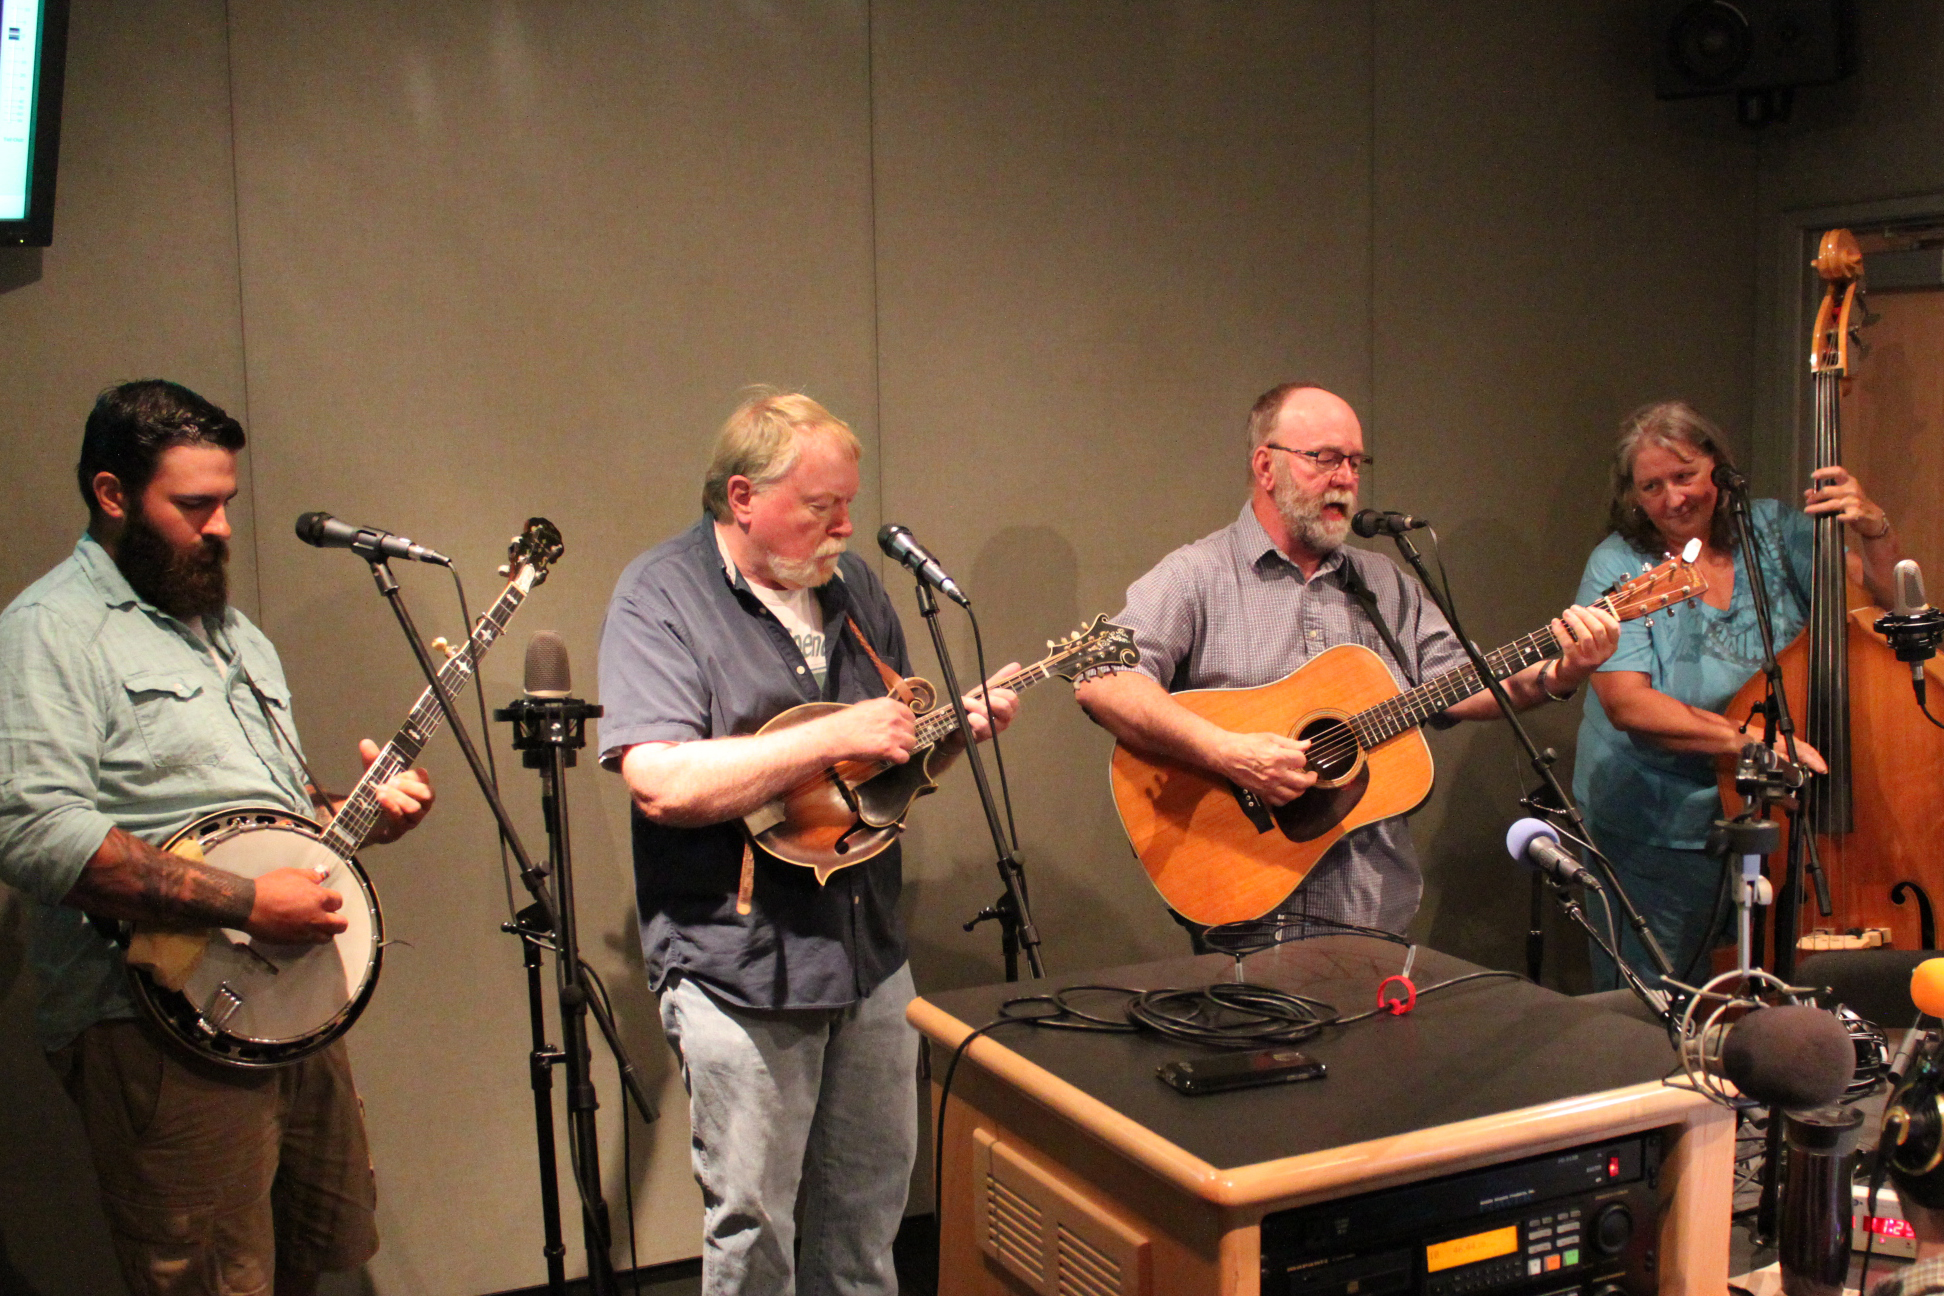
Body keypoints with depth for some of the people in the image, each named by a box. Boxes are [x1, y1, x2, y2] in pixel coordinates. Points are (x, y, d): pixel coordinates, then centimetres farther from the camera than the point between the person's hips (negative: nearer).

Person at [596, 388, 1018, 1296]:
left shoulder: (851, 585, 10)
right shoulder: (660, 596, -12)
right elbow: (660, 783, -25)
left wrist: (959, 725, -1)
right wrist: (834, 738, -25)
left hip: (869, 947, 7)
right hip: (742, 963, -6)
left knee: (870, 1201, 19)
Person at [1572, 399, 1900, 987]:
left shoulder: (1773, 530, 1)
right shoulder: (1618, 568, -10)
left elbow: (1890, 597, 3)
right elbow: (1627, 704, -21)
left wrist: (1874, 528, -16)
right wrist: (1746, 739, -30)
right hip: (1656, 835, -3)